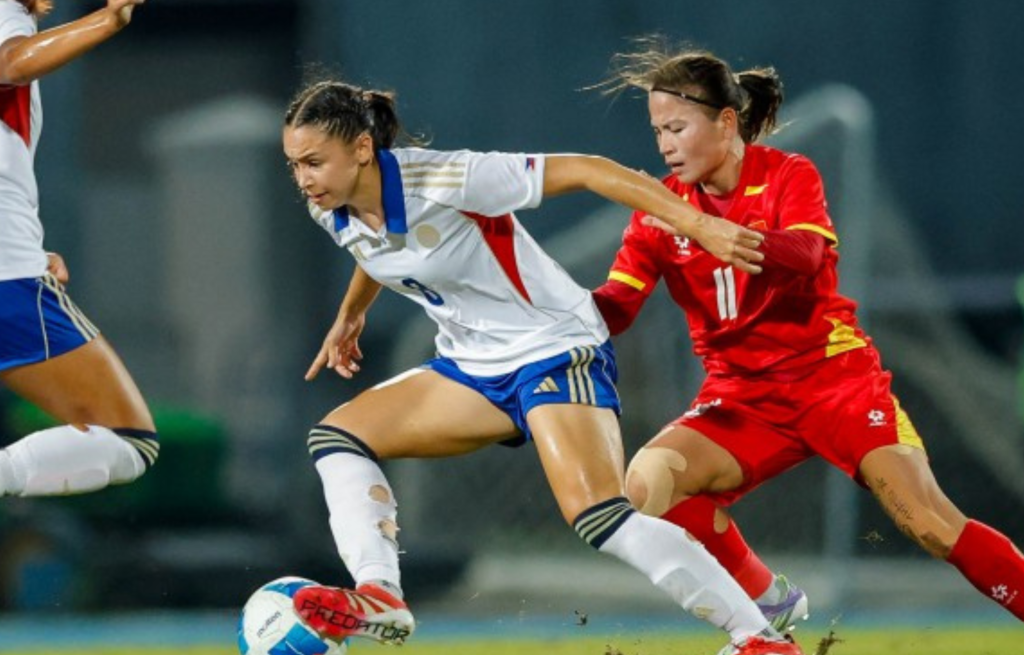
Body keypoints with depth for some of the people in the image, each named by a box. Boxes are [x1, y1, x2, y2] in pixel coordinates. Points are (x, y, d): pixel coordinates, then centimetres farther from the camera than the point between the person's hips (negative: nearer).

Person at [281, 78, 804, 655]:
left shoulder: (447, 181, -27)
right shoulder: (332, 212, -3)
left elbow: (583, 171, -24)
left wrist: (697, 224, -29)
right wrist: (350, 318, 38)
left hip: (555, 351, -8)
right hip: (472, 367, 8)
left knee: (600, 516, -25)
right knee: (337, 436, -3)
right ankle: (379, 599, -13)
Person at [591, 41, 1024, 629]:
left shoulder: (788, 177, -8)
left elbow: (804, 258, -29)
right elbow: (613, 309, -5)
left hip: (835, 376, -4)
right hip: (743, 397, 4)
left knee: (933, 526, -16)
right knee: (648, 482, -20)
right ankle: (770, 604, -3)